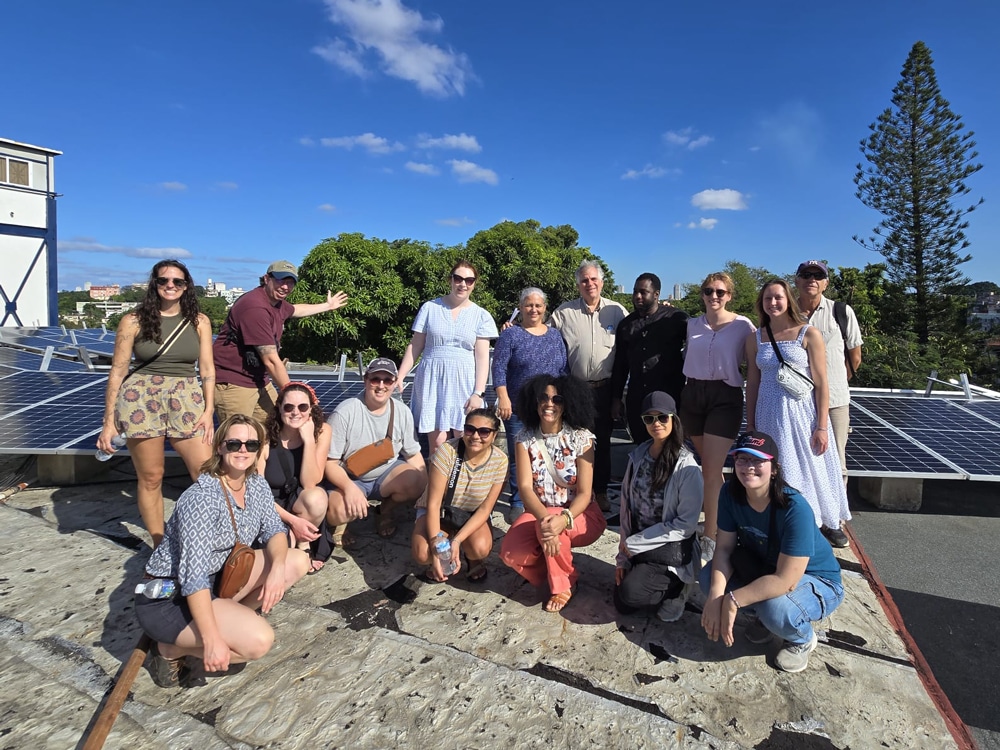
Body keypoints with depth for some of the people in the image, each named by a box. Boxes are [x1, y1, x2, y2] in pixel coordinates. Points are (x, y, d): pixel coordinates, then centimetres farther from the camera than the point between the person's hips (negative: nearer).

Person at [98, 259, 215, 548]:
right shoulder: (134, 321, 1)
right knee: (150, 478, 5)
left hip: (187, 399, 2)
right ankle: (160, 548, 19)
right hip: (141, 398, -1)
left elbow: (207, 369, 6)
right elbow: (117, 371, 2)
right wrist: (109, 422, 0)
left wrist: (208, 411, -3)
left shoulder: (199, 322, 5)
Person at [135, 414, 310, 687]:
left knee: (298, 561, -5)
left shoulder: (256, 484, -3)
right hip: (167, 599, -8)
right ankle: (171, 649, -2)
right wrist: (212, 640, -31)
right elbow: (194, 577, -29)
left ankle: (231, 618, 6)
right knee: (259, 639, -26)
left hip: (216, 579, 8)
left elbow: (274, 531, 2)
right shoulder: (201, 498, -27)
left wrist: (277, 568, -20)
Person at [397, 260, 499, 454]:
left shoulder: (481, 316, 4)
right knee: (436, 443, -4)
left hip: (464, 382, 0)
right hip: (432, 380, 0)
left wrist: (478, 393, -7)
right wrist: (399, 376, 0)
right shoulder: (430, 308, 5)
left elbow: (482, 357, 1)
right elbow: (415, 346, 8)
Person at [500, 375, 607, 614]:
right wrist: (544, 518, -36)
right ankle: (558, 570, 9)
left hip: (580, 515, -2)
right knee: (511, 554, -23)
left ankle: (563, 585, -6)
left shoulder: (581, 437, -14)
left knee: (550, 528, -35)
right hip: (539, 512, 3)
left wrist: (563, 519, -38)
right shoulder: (526, 438, -8)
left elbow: (584, 493, -17)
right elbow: (525, 487, -16)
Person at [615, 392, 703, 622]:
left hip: (672, 550, -5)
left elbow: (687, 524, -19)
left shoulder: (687, 467, -17)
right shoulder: (637, 456, 0)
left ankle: (675, 588, 5)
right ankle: (663, 586, 25)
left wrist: (634, 543, -16)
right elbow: (626, 507, 3)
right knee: (622, 605, 2)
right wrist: (623, 556, 0)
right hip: (636, 545, 6)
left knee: (631, 594, -23)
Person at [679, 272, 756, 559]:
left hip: (725, 397, -4)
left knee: (711, 470, -9)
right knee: (708, 465, 15)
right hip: (693, 395, 4)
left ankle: (710, 537, -1)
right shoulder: (692, 324, 8)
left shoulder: (742, 325, -4)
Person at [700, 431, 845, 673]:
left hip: (817, 581, -5)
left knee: (776, 608, -36)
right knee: (709, 576, -17)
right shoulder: (731, 493, -17)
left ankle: (803, 638, 2)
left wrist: (732, 600, -34)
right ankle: (764, 615, 10)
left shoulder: (795, 508, -34)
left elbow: (786, 581, -34)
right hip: (765, 569, 5)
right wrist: (715, 597, -30)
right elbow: (724, 548, -15)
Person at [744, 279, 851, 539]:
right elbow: (752, 384, 9)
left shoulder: (809, 334, -3)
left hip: (802, 414, -3)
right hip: (769, 416, 3)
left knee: (807, 473, 3)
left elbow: (821, 384, -5)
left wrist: (822, 427, -9)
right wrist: (750, 425, 8)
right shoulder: (754, 339, 6)